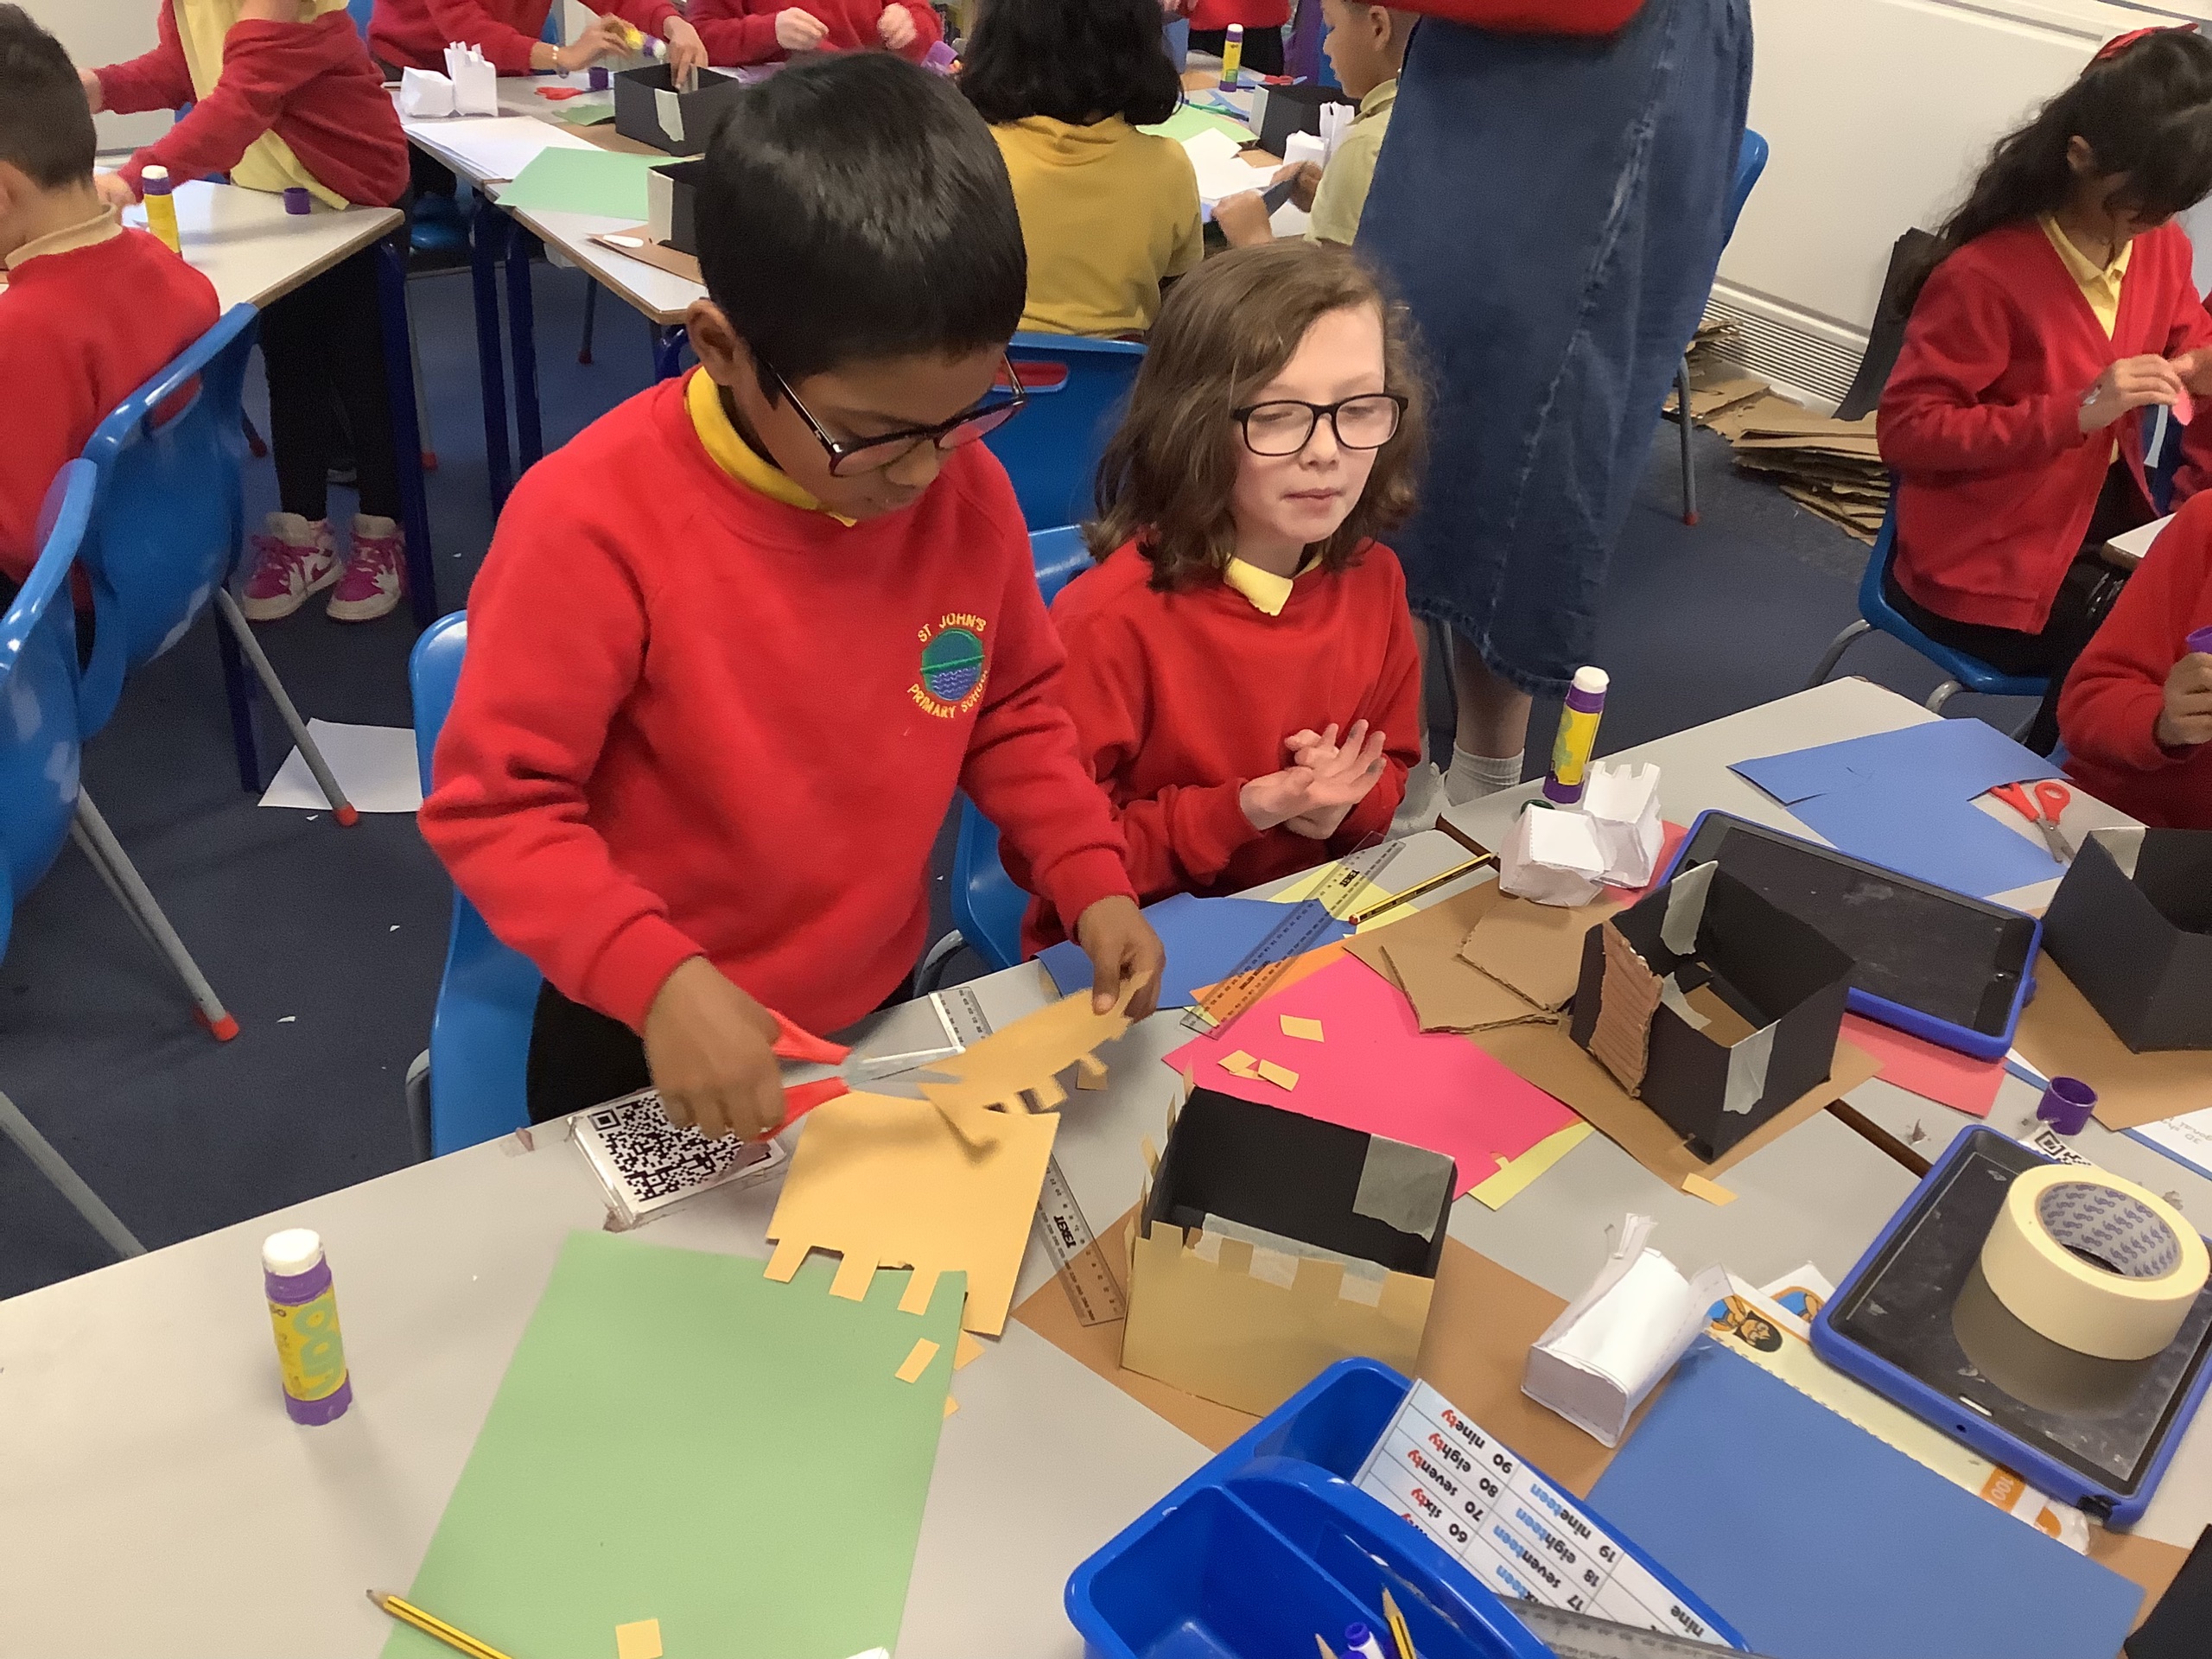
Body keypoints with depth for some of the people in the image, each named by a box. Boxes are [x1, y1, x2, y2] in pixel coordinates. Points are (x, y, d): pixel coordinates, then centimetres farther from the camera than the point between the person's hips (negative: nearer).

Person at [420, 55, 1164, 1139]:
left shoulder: (968, 491, -12)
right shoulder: (596, 521, -27)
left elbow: (1011, 710, 3)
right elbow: (492, 804, -22)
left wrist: (1089, 876, -9)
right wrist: (655, 977, -34)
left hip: (875, 1013, 4)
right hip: (648, 1041, -4)